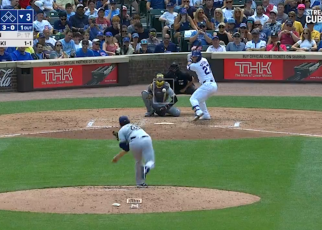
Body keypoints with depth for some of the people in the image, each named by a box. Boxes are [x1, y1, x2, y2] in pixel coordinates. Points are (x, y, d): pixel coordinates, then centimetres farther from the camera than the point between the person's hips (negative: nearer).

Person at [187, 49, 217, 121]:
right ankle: (206, 115, 21)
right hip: (214, 85, 8)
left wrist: (189, 60, 30)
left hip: (207, 85, -8)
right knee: (200, 99, 26)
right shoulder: (204, 60, 13)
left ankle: (198, 111, -34)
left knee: (193, 99, -9)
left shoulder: (195, 66, -7)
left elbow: (188, 67, 17)